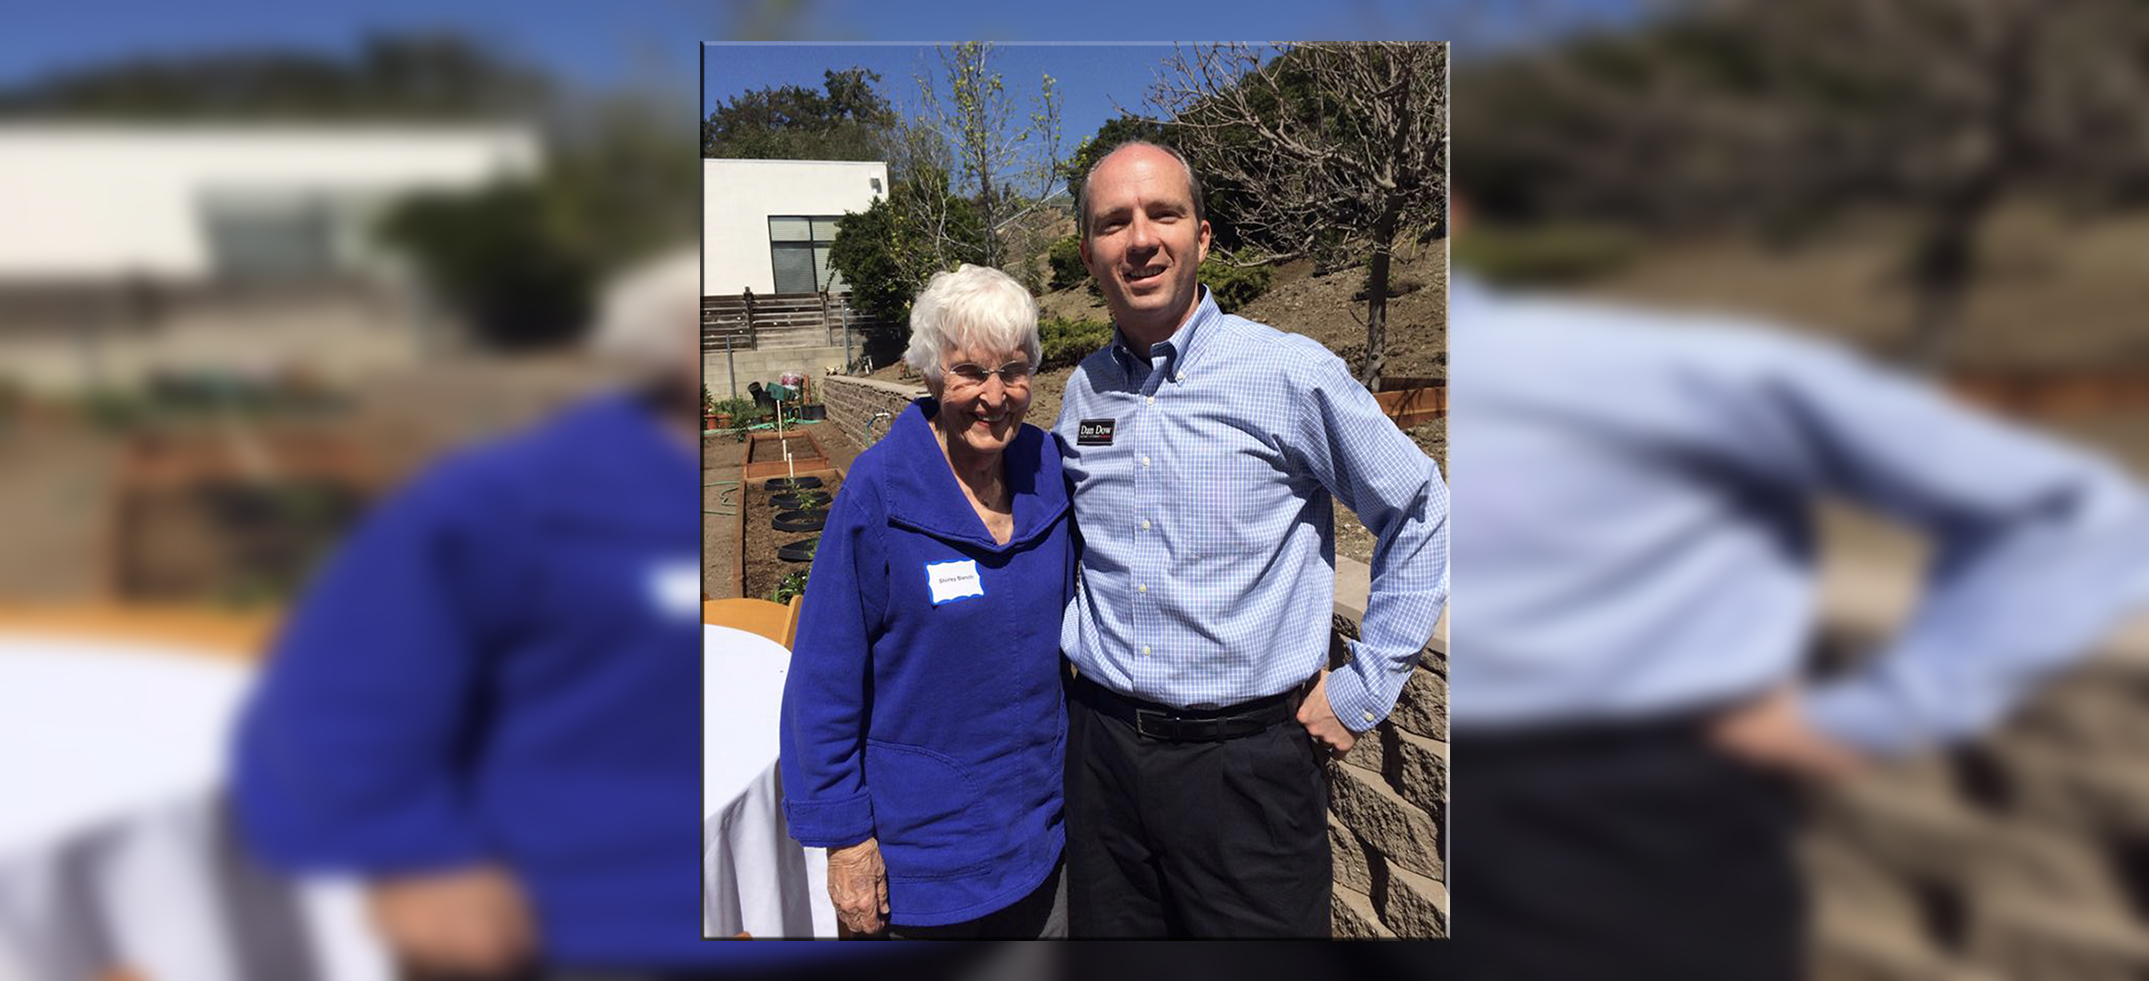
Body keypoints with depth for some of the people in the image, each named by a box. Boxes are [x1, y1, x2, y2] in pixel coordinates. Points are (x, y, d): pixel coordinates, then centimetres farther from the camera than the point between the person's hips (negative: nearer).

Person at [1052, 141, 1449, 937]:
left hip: (1247, 759, -4)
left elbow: (1421, 516, -3)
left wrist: (1364, 690, -3)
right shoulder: (1083, 391, 5)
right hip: (1103, 746, 5)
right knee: (1108, 931, 18)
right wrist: (1075, 645, 12)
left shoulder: (1291, 374, -11)